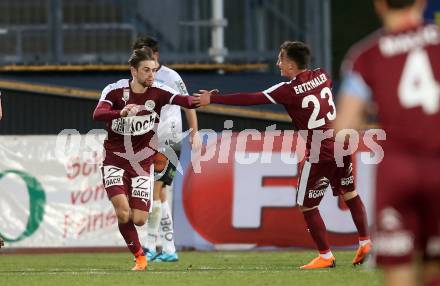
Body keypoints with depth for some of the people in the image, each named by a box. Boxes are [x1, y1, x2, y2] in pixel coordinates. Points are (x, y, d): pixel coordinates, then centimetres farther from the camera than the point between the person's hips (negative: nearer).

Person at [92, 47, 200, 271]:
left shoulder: (158, 92, -9)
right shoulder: (115, 90, -11)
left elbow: (183, 101, -26)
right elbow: (97, 114, -28)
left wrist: (198, 101, -50)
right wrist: (121, 113, -48)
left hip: (142, 163, 2)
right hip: (115, 161, -1)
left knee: (138, 219, -5)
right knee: (123, 212, -19)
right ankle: (139, 257, 4)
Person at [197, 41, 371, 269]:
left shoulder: (289, 90, -13)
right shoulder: (322, 76, 5)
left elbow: (250, 99, -14)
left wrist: (213, 99, -10)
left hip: (319, 152, -7)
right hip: (341, 144, 7)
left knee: (307, 206, 5)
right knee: (350, 194, 20)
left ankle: (326, 256, 6)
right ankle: (365, 243, 20)